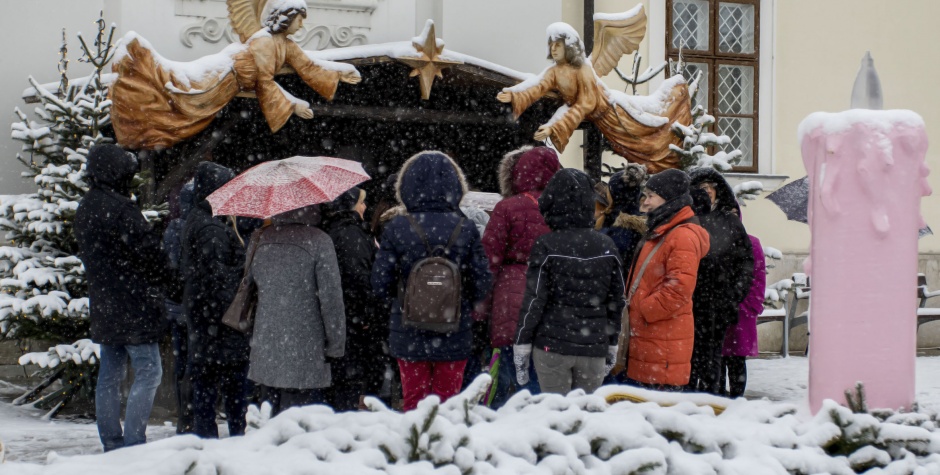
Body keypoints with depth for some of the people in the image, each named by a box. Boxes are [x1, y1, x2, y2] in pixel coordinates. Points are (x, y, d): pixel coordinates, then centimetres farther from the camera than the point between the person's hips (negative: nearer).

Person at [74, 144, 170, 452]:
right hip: (132, 307, -9)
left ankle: (112, 443, 16)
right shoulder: (118, 209, -18)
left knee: (110, 376, 12)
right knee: (148, 371, -5)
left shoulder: (84, 210, 12)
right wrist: (166, 278, 0)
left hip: (103, 308, 9)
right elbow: (149, 250, -18)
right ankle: (133, 442, -10)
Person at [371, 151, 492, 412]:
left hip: (408, 335, 0)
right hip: (454, 337, 0)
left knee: (413, 401, 12)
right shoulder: (465, 229, -8)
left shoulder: (396, 228, -9)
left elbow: (380, 285, -6)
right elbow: (482, 284, -4)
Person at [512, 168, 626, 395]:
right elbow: (616, 300, 9)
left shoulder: (546, 246, -10)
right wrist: (612, 346, 19)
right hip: (594, 348, 3)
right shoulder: (606, 246, 2)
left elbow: (534, 300, -8)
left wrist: (521, 346, 0)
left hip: (552, 345, -3)